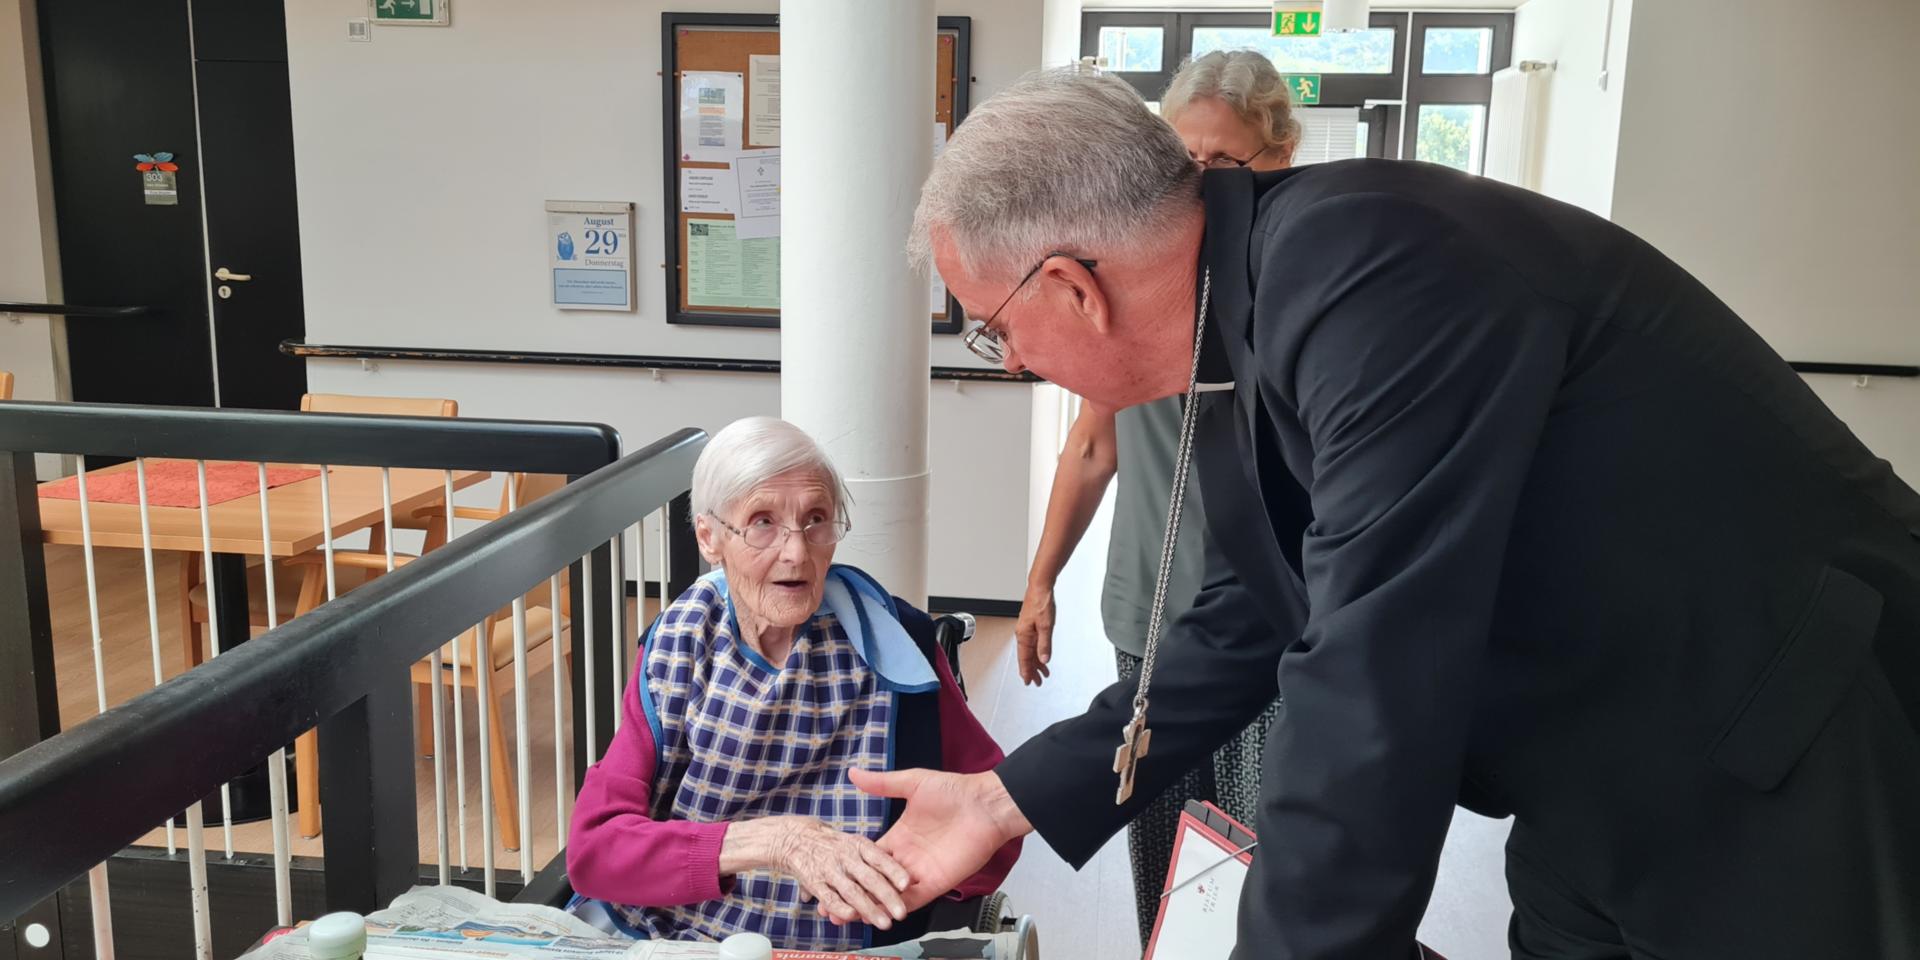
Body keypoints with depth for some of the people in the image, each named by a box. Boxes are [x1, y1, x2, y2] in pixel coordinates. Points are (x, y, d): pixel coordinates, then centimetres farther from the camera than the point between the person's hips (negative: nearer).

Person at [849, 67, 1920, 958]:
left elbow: (1373, 695, -32)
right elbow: (1249, 629, 7)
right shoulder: (1260, 317, 0)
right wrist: (1010, 800, 7)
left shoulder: (1372, 266, -29)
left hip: (1798, 779, -7)